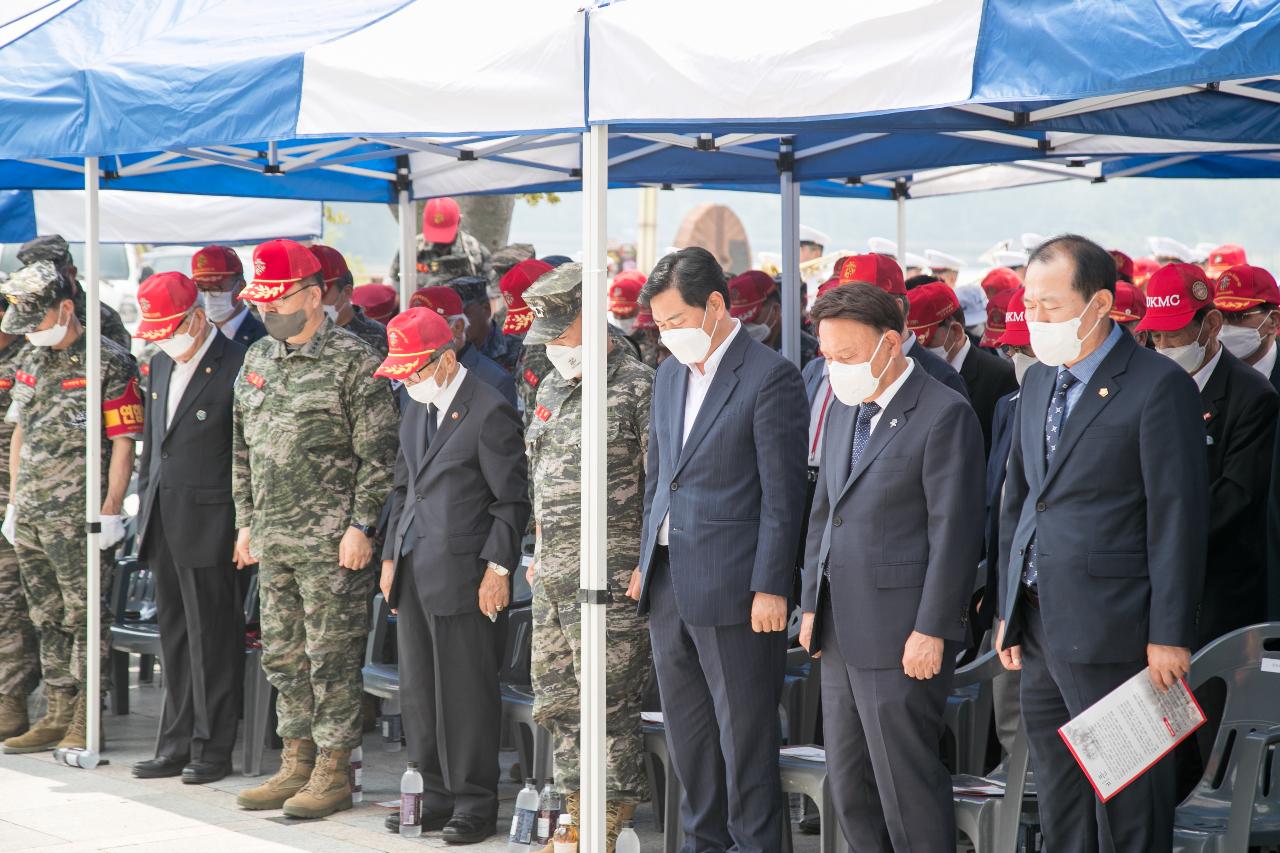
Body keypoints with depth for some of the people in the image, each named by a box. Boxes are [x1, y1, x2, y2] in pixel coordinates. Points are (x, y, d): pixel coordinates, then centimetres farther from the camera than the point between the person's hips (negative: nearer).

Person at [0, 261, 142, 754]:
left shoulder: (109, 363, -8)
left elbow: (123, 442, -10)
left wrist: (110, 510, -15)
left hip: (79, 518, -7)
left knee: (83, 616, -3)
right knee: (47, 618, 11)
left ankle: (86, 726, 2)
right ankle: (58, 717, 20)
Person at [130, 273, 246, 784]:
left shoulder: (235, 367, -11)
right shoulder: (162, 363, 13)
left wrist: (244, 528, -13)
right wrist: (144, 509, 18)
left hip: (208, 524, -7)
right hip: (162, 523, 8)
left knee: (212, 637, -1)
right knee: (175, 637, 11)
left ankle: (213, 748, 6)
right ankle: (177, 745, 18)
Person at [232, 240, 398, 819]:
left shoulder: (352, 361, -8)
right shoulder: (257, 360, 14)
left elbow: (378, 452, -11)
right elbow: (243, 449, 20)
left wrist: (361, 526, -15)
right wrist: (246, 522, 16)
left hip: (330, 541, -7)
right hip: (272, 536, 7)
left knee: (331, 656, -3)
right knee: (282, 656, 11)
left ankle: (333, 772, 4)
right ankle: (296, 764, 21)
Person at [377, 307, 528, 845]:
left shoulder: (489, 412, -10)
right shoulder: (416, 408, 14)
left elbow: (512, 500, -10)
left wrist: (498, 567, -15)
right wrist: (391, 557, 17)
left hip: (461, 573, -8)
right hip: (413, 572, 8)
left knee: (466, 692, -3)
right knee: (419, 692, 10)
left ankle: (475, 804, 6)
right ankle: (438, 796, 19)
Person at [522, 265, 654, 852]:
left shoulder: (638, 387, -10)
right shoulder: (553, 388, 16)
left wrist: (648, 565, -14)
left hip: (612, 572, -9)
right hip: (553, 572, 9)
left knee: (608, 702, -5)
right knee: (555, 699, 12)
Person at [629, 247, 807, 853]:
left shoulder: (770, 377, -10)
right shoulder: (669, 374, 13)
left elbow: (782, 494, -12)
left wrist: (769, 589, -15)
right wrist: (646, 562, 17)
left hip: (732, 590, -7)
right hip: (669, 586, 8)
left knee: (744, 734, 0)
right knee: (685, 729, 14)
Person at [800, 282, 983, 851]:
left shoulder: (945, 415, -11)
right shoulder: (845, 411, 15)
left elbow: (954, 531, -15)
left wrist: (932, 631, -17)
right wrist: (812, 604, 16)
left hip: (902, 636, -8)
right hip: (842, 630, 8)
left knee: (906, 781, -4)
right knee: (848, 782, 12)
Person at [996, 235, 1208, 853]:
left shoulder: (1160, 386, -10)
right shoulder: (1040, 382, 14)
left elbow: (1178, 517, -12)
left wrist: (1170, 634, -14)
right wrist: (1009, 611, 15)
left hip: (1110, 633, -7)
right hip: (1040, 627, 7)